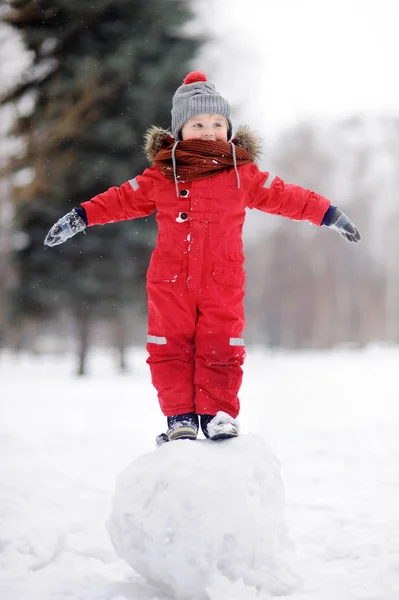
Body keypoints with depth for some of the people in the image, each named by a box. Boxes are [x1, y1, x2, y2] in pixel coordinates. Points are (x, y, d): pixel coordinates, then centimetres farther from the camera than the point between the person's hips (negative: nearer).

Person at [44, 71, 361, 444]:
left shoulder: (243, 174, 4)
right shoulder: (160, 175, 3)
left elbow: (283, 196, 12)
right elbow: (123, 199, 11)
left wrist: (329, 214, 13)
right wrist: (81, 217, 7)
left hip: (222, 281, 0)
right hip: (170, 280, 0)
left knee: (221, 348, -2)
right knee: (170, 348, 1)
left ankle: (218, 413, 9)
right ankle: (179, 416, 10)